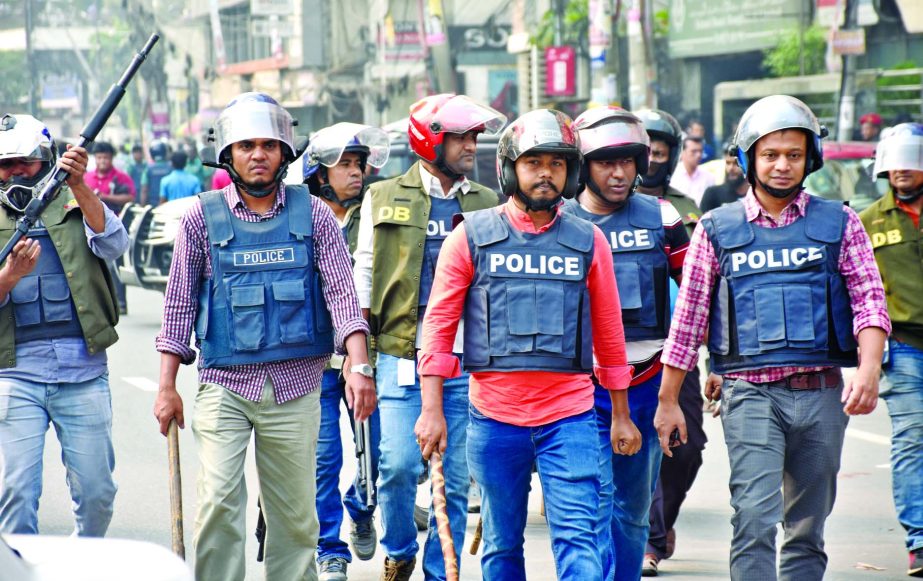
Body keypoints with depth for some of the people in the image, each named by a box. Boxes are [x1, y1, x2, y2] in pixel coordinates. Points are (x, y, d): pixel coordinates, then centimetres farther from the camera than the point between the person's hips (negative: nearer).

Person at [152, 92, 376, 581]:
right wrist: (166, 387, 3)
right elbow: (179, 303, 6)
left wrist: (358, 365, -14)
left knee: (294, 513, 5)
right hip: (224, 385, -1)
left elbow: (341, 292, -1)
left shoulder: (312, 215, 5)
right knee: (219, 503, -13)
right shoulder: (203, 218, 4)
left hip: (295, 386, 1)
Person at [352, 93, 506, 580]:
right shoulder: (385, 199, 7)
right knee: (400, 464, -11)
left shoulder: (488, 205, 12)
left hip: (468, 361, 2)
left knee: (455, 478, 2)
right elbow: (364, 274, 11)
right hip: (401, 354, -2)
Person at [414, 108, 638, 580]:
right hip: (494, 417, 0)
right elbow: (439, 324, 2)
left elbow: (609, 332, 12)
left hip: (569, 419, 0)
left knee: (577, 540, -9)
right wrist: (432, 410, -4)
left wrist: (621, 415, 13)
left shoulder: (588, 241, 6)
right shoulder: (472, 236, 2)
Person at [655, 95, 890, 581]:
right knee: (754, 521, -16)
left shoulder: (839, 223, 8)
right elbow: (688, 320, 8)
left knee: (807, 532, 8)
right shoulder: (717, 230, 6)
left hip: (821, 393, 2)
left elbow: (870, 301, 0)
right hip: (751, 393, -2)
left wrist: (869, 369, -17)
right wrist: (667, 401, 6)